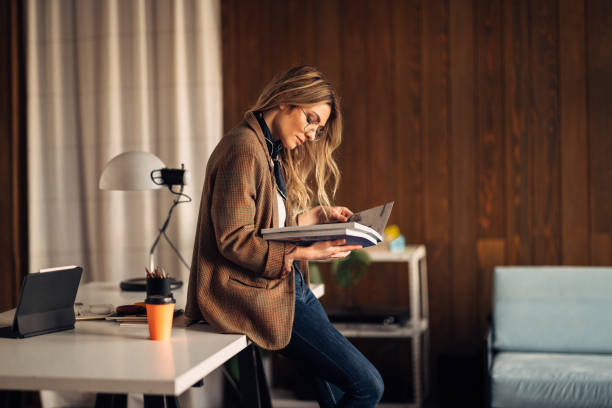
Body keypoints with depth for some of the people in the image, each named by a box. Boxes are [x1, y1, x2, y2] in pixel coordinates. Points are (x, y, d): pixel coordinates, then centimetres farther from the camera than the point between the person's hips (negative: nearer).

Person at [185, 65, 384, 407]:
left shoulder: (271, 151, 16)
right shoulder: (243, 150, -16)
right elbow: (233, 240, -20)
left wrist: (311, 217, 11)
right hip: (258, 293, -10)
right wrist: (305, 253, -24)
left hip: (289, 284, 10)